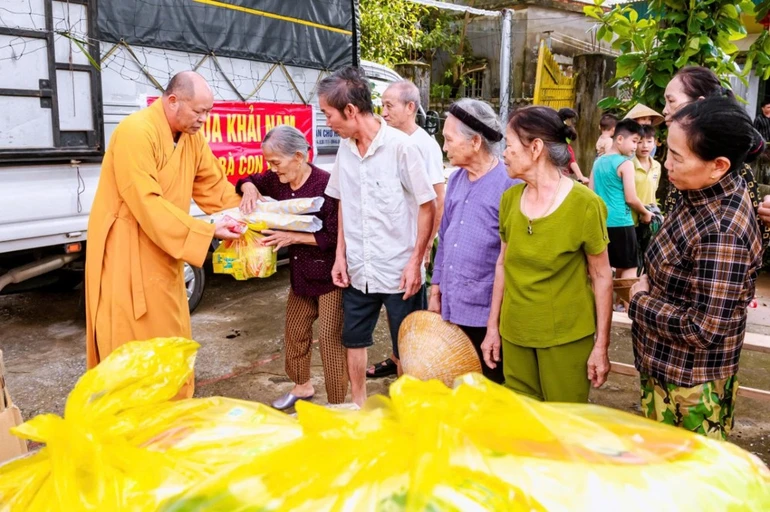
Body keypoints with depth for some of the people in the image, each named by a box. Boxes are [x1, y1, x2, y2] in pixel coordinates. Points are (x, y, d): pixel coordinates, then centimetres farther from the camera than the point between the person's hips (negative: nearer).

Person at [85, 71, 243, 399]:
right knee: (132, 344, 0)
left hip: (162, 252, 9)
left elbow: (214, 186, 11)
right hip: (126, 254, -8)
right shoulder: (136, 132, -22)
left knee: (171, 342, 15)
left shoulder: (192, 136, 5)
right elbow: (145, 202, -28)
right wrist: (206, 231, -28)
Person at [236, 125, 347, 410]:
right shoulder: (277, 181, 0)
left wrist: (293, 237, -24)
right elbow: (249, 181, 19)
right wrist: (250, 189, -5)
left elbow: (333, 236, -23)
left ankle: (337, 404, 13)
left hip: (329, 273, -8)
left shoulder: (325, 184, -22)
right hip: (300, 271, 8)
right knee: (295, 331, 20)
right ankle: (302, 386, 42)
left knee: (330, 337, -3)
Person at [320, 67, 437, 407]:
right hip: (357, 271, 6)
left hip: (399, 272, -6)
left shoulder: (400, 146, -14)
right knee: (353, 340, 17)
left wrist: (416, 262, -13)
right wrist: (340, 255, 7)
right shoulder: (345, 149, 4)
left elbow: (428, 206, -11)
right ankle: (358, 407, 36)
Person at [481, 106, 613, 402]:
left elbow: (602, 277, -8)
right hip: (515, 335, 4)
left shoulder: (584, 204, -13)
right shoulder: (510, 199, 0)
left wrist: (601, 345, -7)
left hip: (567, 338, -4)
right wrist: (493, 327, 10)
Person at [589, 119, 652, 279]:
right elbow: (631, 199, -12)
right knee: (630, 267, 1)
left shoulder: (598, 162, 10)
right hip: (620, 222, -7)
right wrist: (645, 213, 4)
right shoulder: (625, 163, -11)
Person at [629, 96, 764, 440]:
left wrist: (640, 301, -15)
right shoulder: (703, 194, -2)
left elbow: (705, 330, -27)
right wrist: (649, 284, -2)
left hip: (691, 386, -8)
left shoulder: (723, 231, -30)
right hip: (664, 367, 8)